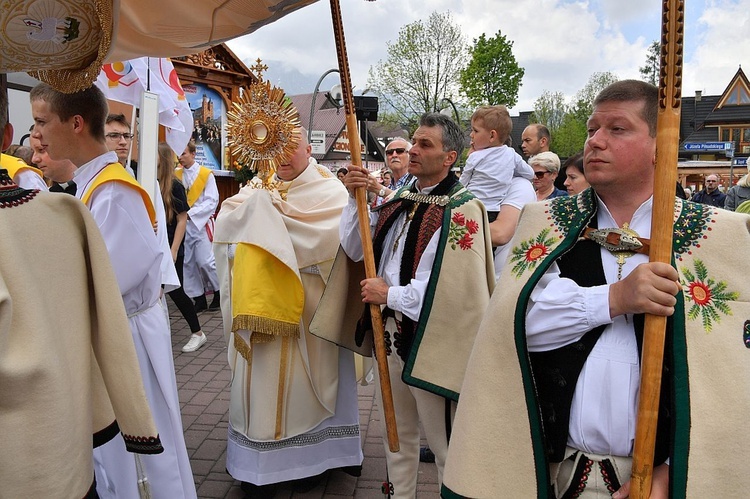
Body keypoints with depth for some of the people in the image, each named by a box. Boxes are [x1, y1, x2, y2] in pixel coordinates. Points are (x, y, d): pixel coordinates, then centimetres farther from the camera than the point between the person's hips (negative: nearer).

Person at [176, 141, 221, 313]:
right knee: (188, 263, 5)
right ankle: (199, 298, 15)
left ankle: (219, 292, 14)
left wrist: (191, 213, -15)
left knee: (205, 261, -8)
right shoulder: (176, 174, 7)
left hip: (200, 223, -4)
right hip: (182, 224, 4)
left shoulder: (206, 174, -3)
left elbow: (212, 201, -8)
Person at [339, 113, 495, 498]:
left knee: (443, 441, 7)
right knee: (397, 433, 21)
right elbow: (354, 250, 10)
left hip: (430, 340, -7)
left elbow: (456, 285, -22)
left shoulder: (461, 209, -13)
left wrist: (391, 295, -15)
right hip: (390, 332, 7)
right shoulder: (398, 201, 9)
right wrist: (355, 199, -4)